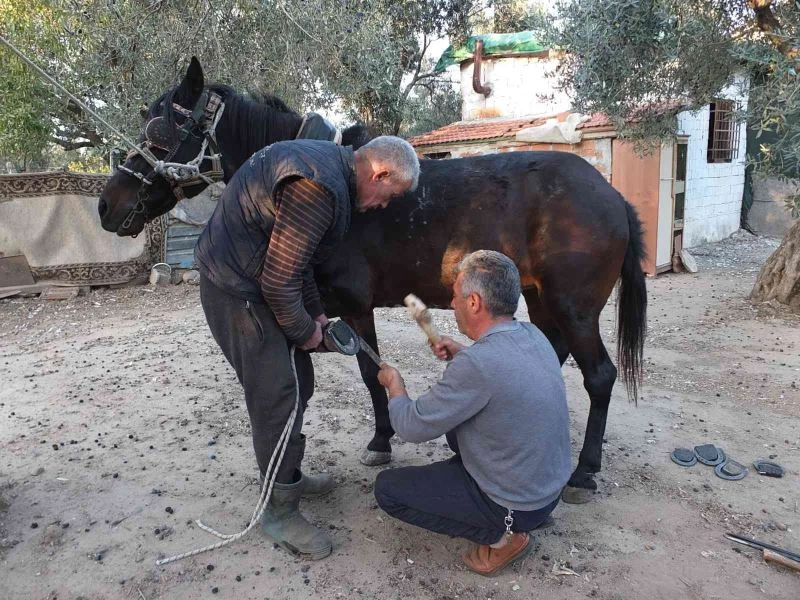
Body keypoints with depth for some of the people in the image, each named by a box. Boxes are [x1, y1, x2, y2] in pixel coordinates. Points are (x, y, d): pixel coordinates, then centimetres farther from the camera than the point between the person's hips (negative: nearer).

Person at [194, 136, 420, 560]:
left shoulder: (331, 166, 7)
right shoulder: (318, 186, -27)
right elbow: (280, 279, -26)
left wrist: (316, 313, 12)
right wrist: (305, 330, -10)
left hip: (260, 282, 11)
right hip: (238, 290, -11)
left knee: (296, 385, 17)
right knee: (278, 398, -5)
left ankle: (289, 475, 35)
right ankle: (281, 512, 11)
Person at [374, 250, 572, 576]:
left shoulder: (476, 363, -31)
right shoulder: (534, 335, -5)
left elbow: (412, 427, -19)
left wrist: (394, 383, 0)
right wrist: (462, 354, 3)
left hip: (516, 506, -8)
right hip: (551, 486, 8)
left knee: (387, 488, 2)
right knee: (453, 414, 23)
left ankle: (500, 535, 3)